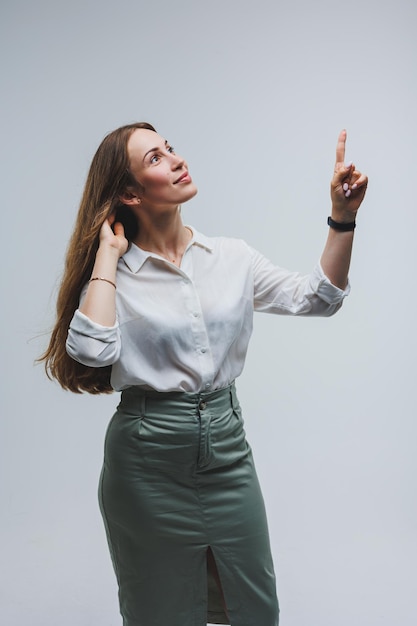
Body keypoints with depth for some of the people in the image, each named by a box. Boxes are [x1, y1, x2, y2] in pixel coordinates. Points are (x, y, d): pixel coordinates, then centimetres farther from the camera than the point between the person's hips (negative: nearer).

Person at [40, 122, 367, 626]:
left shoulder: (230, 257, 3)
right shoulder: (115, 273, -7)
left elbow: (316, 298, -1)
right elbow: (92, 351, -25)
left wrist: (342, 219, -11)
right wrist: (107, 254, -16)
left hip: (226, 447, 3)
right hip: (149, 458, -3)